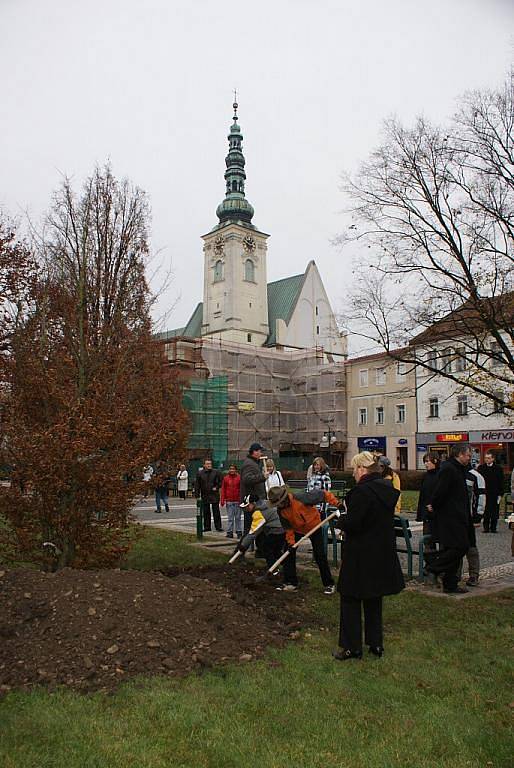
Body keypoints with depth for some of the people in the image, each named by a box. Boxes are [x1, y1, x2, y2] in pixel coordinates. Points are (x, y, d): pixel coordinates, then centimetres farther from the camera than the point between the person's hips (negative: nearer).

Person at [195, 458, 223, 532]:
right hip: (204, 496, 1)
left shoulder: (216, 472, 2)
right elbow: (197, 485, 4)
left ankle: (218, 526, 7)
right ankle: (207, 527, 17)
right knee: (206, 512, 8)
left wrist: (216, 487, -7)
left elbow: (220, 482, 9)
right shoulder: (199, 473, 3)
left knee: (216, 512, 1)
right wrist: (197, 495, -1)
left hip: (214, 495, -1)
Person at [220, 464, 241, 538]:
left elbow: (242, 489, 0)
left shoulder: (239, 478, 0)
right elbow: (223, 490, 6)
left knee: (238, 518, 6)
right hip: (229, 501, 1)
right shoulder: (225, 478, 5)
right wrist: (222, 500, 1)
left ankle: (239, 532, 13)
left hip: (237, 501, -1)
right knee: (230, 518, 4)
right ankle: (230, 532, 8)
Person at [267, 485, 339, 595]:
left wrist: (337, 504, -35)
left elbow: (323, 494, -30)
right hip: (297, 530, 5)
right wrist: (291, 541, -15)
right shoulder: (281, 511, -16)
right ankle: (290, 583, 8)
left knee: (320, 556, -4)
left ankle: (329, 584, 10)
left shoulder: (301, 498, -35)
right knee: (289, 553, -4)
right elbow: (288, 527, -6)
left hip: (314, 527, -5)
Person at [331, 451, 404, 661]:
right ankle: (376, 643, 29)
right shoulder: (387, 489, 4)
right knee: (374, 599, 20)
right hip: (383, 554, 8)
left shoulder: (362, 491, -23)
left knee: (351, 600, 7)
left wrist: (341, 520, -3)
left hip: (360, 555, -8)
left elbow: (352, 523, -24)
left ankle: (351, 647, 16)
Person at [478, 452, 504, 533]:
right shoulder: (480, 468, 4)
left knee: (494, 512, 3)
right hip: (484, 494, 0)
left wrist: (500, 494, -1)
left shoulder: (498, 469, 3)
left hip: (495, 494, 0)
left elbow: (501, 483, 5)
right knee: (485, 512, 3)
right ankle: (486, 528, 11)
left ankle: (493, 528, 13)